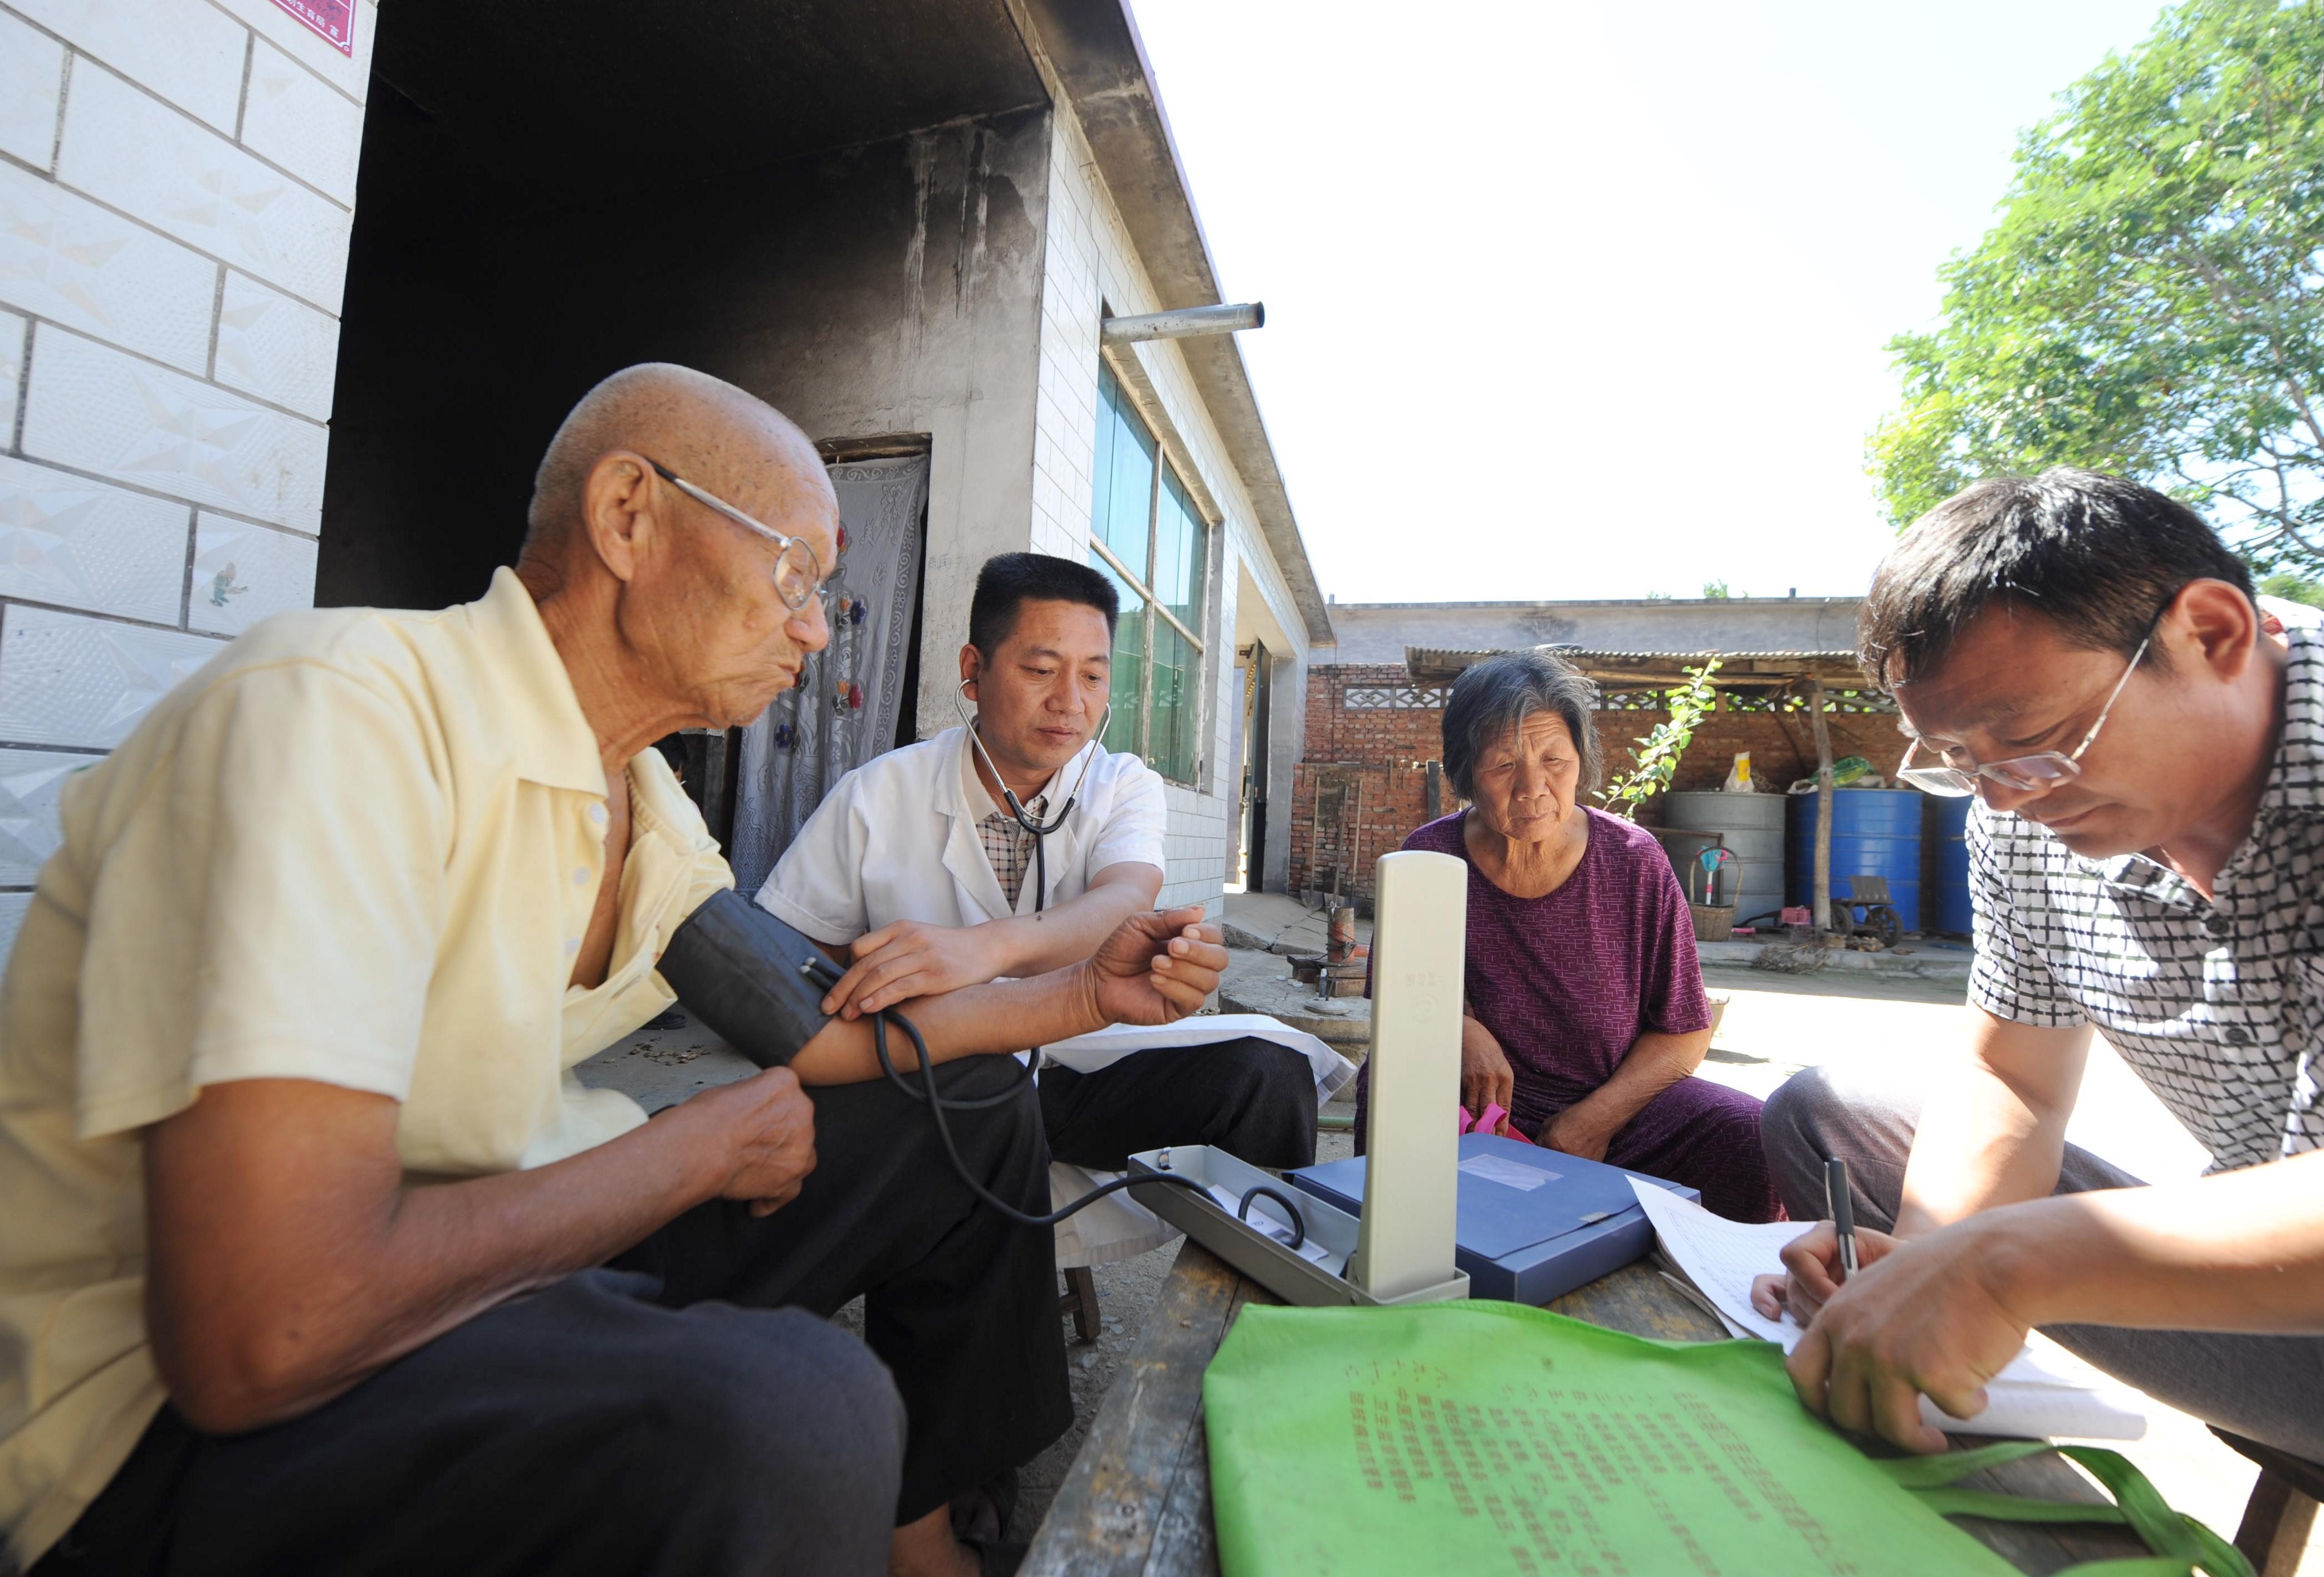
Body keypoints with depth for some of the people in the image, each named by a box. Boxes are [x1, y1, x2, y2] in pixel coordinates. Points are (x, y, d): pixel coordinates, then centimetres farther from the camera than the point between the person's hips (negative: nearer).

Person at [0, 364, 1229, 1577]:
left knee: (972, 1108, 8)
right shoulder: (337, 708, -25)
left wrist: (1082, 996, 5)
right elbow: (264, 1333, -31)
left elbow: (808, 1023, 10)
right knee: (792, 1410, -37)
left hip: (506, 1254, 8)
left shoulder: (643, 799, 3)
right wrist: (702, 1147, -16)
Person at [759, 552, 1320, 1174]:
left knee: (1264, 1072, -25)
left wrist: (986, 946, -40)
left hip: (1084, 1075, 1)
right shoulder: (875, 795, -2)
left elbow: (1124, 906, -20)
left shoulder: (1125, 786, 1)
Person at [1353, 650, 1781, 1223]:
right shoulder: (1430, 857, -7)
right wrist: (1458, 1029, -19)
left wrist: (1597, 1119, -15)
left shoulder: (1634, 861, -6)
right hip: (1480, 1101, -1)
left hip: (1623, 1099, 1)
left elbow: (1684, 1032, -1)